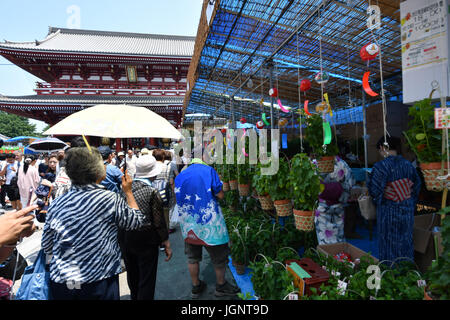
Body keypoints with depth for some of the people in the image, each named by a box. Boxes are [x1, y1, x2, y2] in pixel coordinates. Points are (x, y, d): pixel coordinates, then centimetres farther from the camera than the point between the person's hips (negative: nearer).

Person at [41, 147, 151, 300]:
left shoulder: (56, 203, -4)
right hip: (99, 284, -4)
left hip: (60, 283, 5)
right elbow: (137, 221, -2)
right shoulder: (111, 199, -18)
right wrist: (128, 191, 7)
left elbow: (47, 246, 6)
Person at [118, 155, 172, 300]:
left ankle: (134, 296, 46)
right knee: (147, 279, 10)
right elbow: (159, 222, -16)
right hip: (145, 241, -6)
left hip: (125, 239, 6)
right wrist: (166, 244, -5)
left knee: (132, 275, 25)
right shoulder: (152, 192, -19)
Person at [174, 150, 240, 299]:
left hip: (188, 223, 5)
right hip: (209, 220, -4)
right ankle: (221, 285, 30)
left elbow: (178, 199, 11)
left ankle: (195, 286, 34)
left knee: (192, 257, 19)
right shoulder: (209, 170, -7)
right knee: (218, 255, 14)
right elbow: (220, 195, -10)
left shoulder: (179, 176, 6)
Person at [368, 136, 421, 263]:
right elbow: (417, 185, 8)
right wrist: (410, 200, 19)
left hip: (388, 210, -6)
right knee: (406, 240, 20)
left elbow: (375, 190, -19)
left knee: (388, 242, 9)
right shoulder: (408, 164, 0)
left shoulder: (380, 166, -19)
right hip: (407, 209, 6)